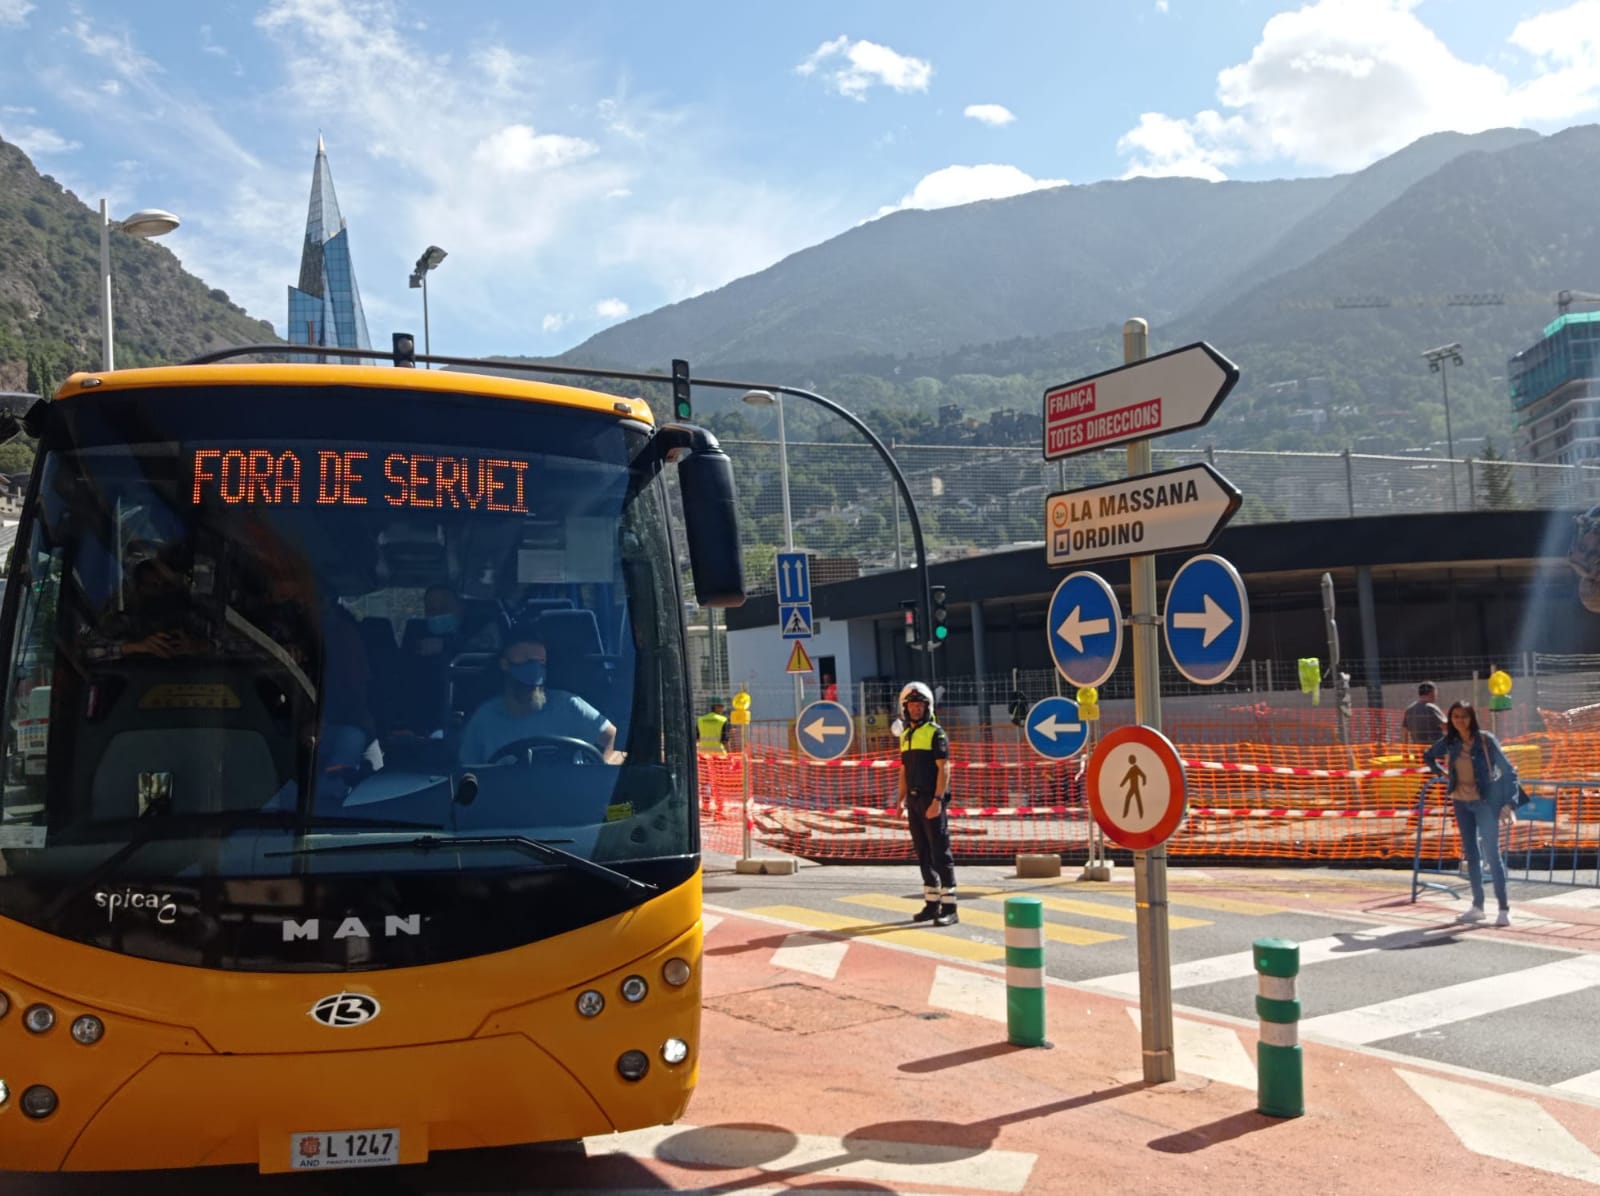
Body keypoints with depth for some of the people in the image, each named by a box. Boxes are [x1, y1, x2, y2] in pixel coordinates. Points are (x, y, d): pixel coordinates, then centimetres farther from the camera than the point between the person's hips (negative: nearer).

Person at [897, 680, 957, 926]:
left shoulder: (935, 733, -7)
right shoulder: (906, 735, 15)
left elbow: (944, 769, -13)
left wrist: (937, 800, -20)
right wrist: (902, 799, 10)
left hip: (932, 799, -7)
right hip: (914, 800, 7)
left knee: (940, 853, -6)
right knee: (924, 854, 10)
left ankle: (949, 908, -4)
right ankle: (932, 904, 16)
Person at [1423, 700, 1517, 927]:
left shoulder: (1485, 740, -10)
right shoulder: (1449, 742, 2)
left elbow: (1507, 770, -10)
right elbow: (1428, 757, 22)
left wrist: (1509, 803, -17)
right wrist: (1443, 774, 8)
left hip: (1485, 802, -5)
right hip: (1462, 803, 5)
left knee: (1491, 853, -7)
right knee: (1471, 855, 9)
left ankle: (1504, 908, -4)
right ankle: (1477, 906, 16)